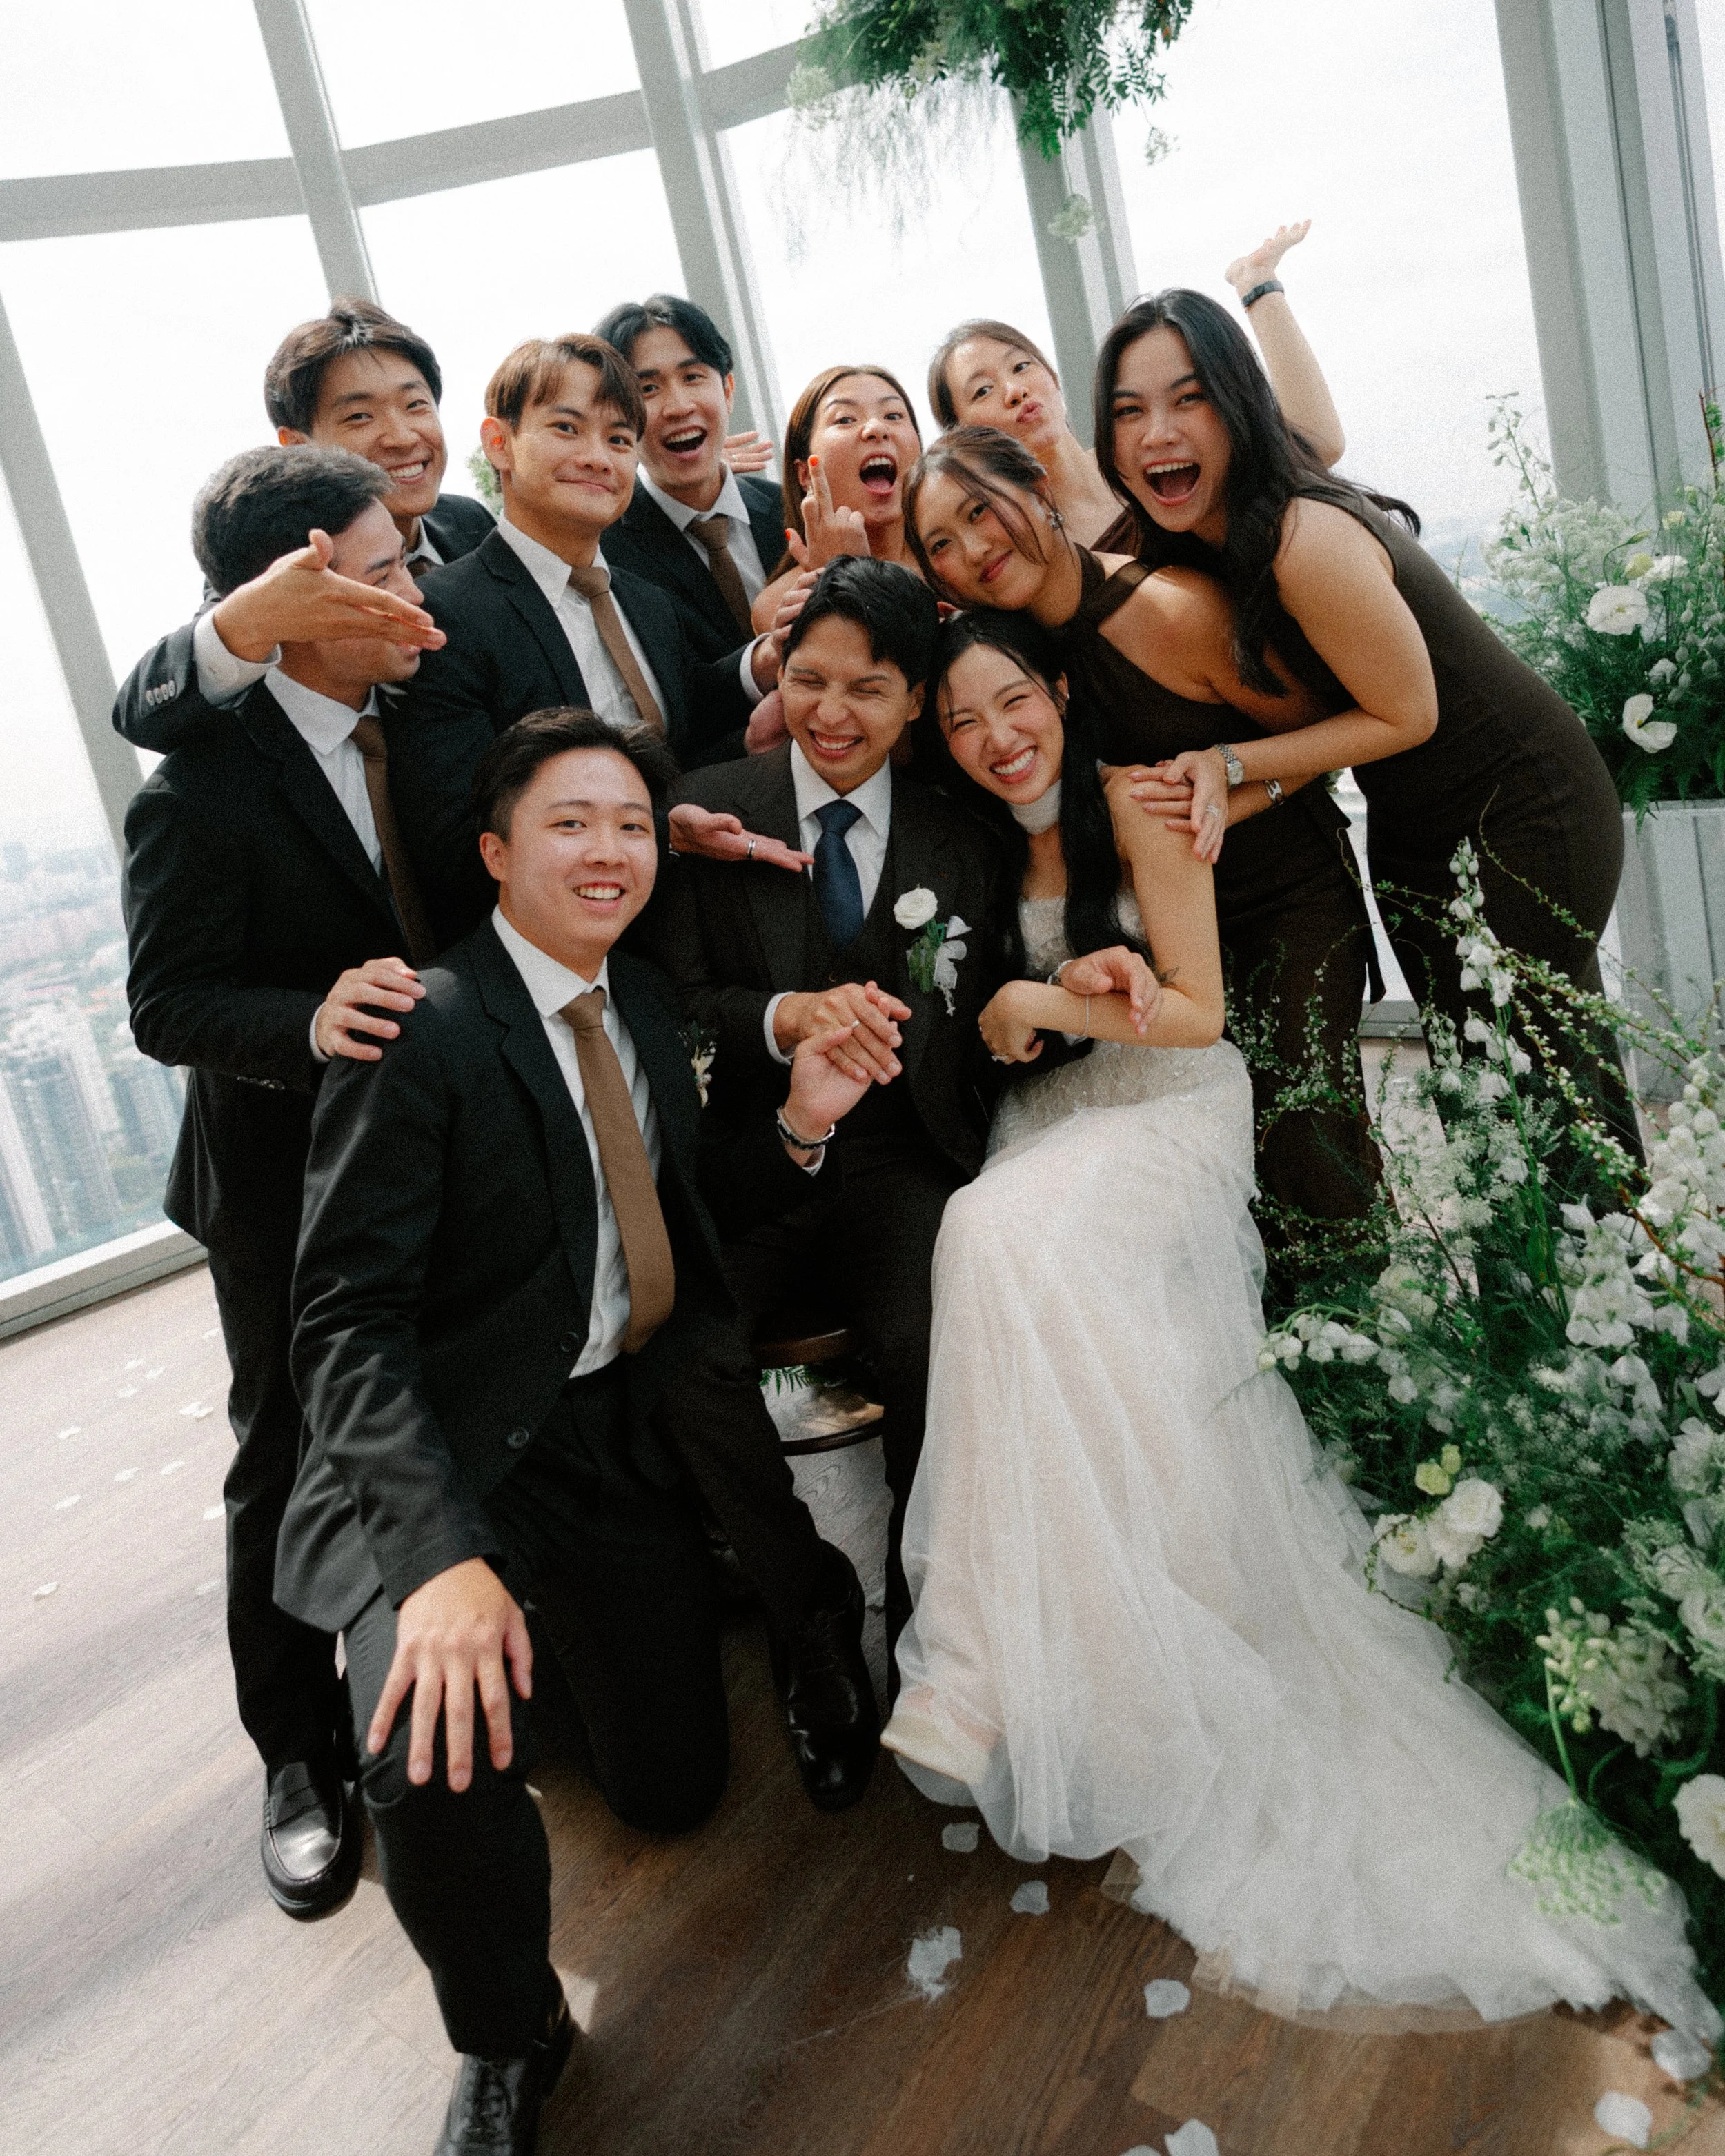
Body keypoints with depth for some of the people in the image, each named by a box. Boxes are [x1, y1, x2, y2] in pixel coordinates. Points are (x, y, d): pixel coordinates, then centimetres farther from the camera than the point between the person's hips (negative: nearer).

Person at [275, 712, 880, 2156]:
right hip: (452, 1451, -6)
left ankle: (581, 1632, 42)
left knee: (675, 1789, 9)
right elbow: (344, 1321, -22)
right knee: (437, 1759, -31)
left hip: (619, 1429, 6)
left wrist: (798, 1124, -6)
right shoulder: (422, 1033, -18)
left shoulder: (649, 1007, 5)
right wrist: (442, 1554, -34)